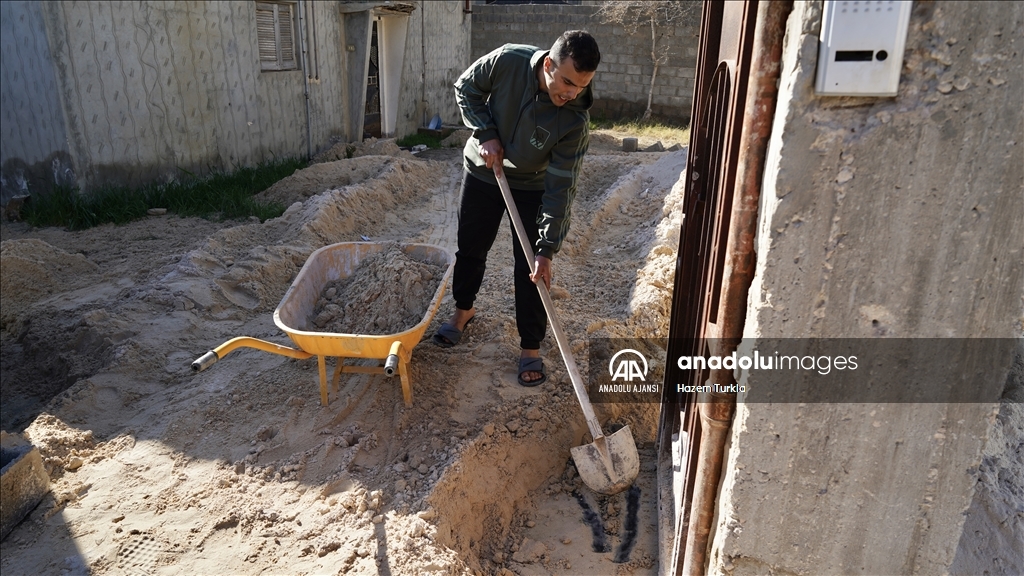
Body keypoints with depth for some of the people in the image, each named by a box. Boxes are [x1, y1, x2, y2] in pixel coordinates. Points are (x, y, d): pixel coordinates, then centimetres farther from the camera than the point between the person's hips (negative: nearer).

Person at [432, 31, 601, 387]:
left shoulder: (575, 120, -28)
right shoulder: (508, 61, -26)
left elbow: (560, 187, -26)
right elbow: (466, 87, -8)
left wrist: (547, 249, -28)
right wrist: (485, 134, -21)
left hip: (531, 187, -1)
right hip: (483, 172, 2)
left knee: (531, 267, -2)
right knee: (470, 249, 15)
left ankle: (531, 347, 14)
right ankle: (463, 310, 41)